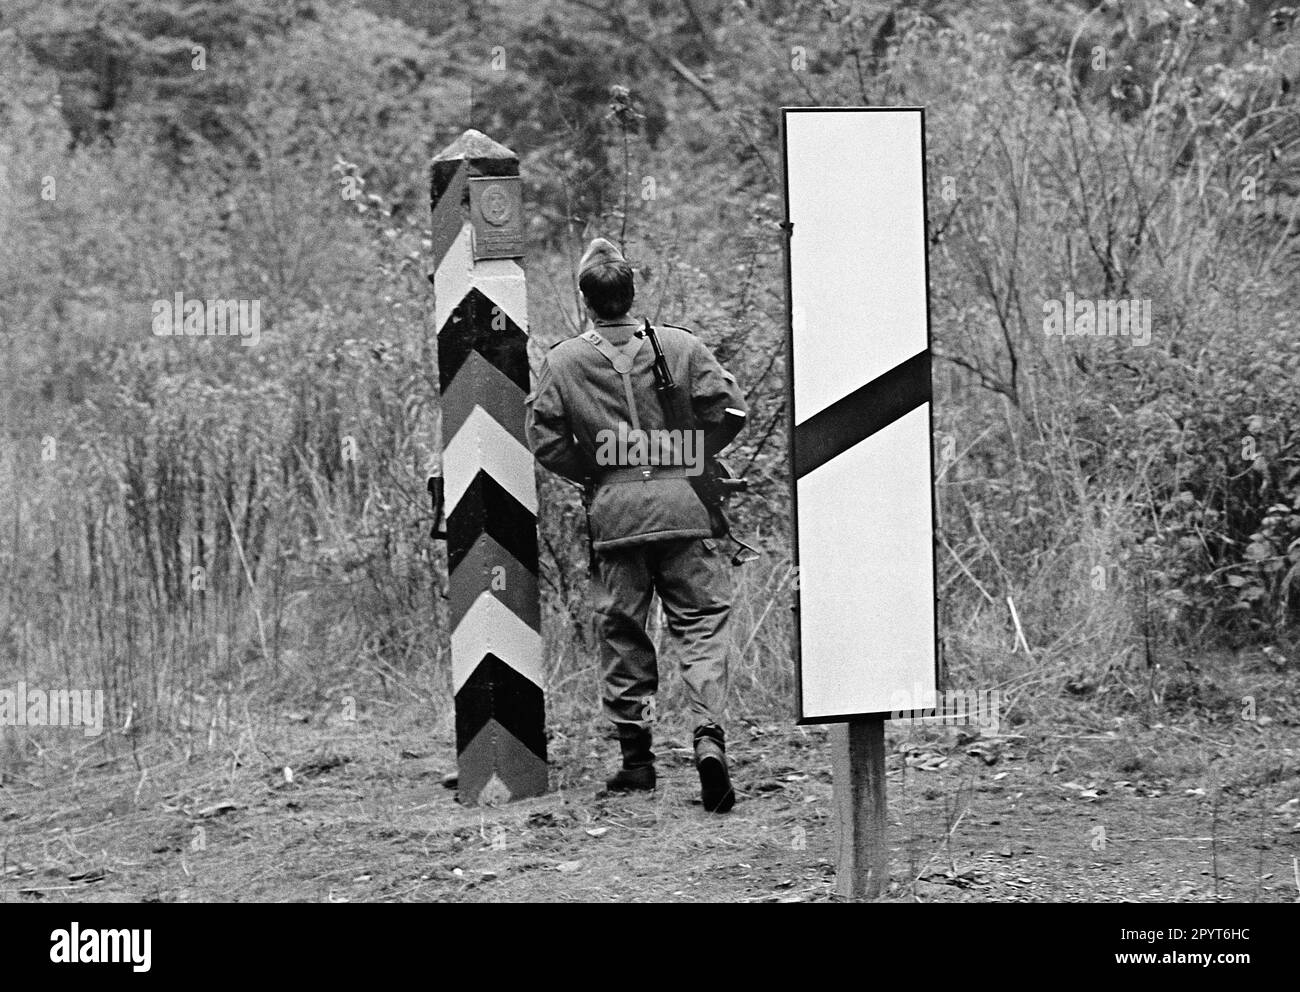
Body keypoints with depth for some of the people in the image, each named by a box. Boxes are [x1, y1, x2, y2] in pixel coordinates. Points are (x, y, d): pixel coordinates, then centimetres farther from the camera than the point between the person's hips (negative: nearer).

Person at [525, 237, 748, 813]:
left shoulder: (562, 362, -1)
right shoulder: (680, 347, 1)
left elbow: (545, 440, -2)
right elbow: (729, 409, -1)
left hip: (612, 511, 0)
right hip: (681, 503, 0)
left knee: (622, 632, 10)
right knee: (701, 622, 3)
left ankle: (635, 757, 12)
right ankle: (709, 735, -15)